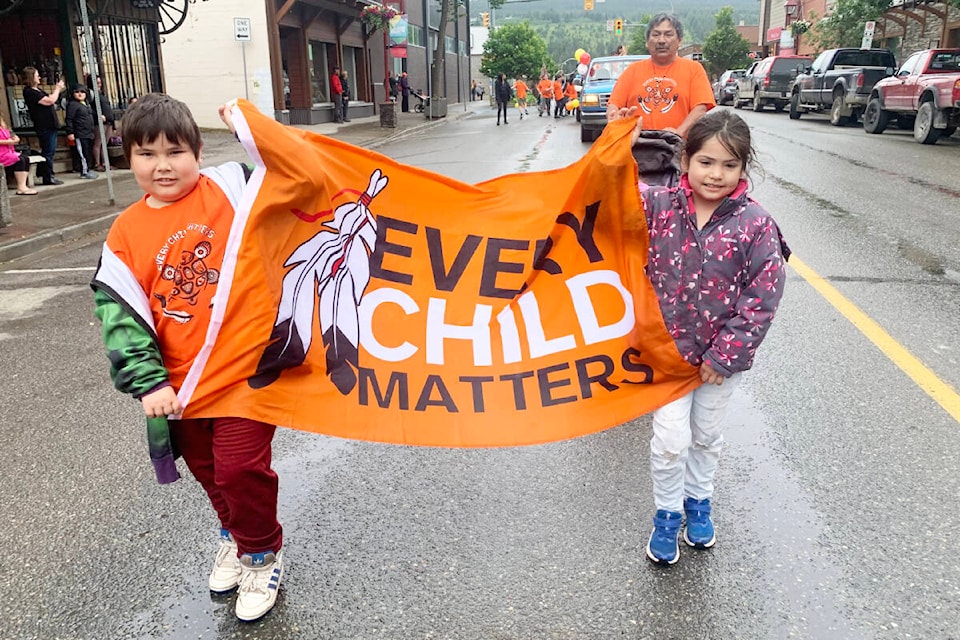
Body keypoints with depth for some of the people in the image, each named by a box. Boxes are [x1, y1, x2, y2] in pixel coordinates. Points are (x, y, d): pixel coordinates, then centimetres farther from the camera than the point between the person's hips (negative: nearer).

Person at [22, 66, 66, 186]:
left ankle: (50, 175, 20)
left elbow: (50, 100, 21)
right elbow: (49, 101, -20)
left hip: (50, 125, 10)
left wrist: (58, 90, 10)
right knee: (48, 152, -7)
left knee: (50, 151, 13)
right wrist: (57, 89, -7)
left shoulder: (37, 90, 16)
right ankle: (48, 178, -3)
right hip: (44, 126, -10)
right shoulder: (29, 92, -13)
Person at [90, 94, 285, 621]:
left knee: (241, 467, -3)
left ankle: (261, 554, 26)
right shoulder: (125, 233, 1)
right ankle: (233, 532, 50)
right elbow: (118, 313, -1)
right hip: (182, 381, 4)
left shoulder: (227, 188, -4)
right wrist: (147, 382, -8)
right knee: (207, 469, 20)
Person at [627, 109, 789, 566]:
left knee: (707, 435, 20)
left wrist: (723, 355, -13)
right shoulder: (659, 205, -10)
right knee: (671, 439, 1)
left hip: (722, 355, 1)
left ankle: (698, 502, 46)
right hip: (667, 347, 0)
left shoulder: (755, 225, -14)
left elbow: (762, 299, -13)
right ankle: (667, 515, 27)